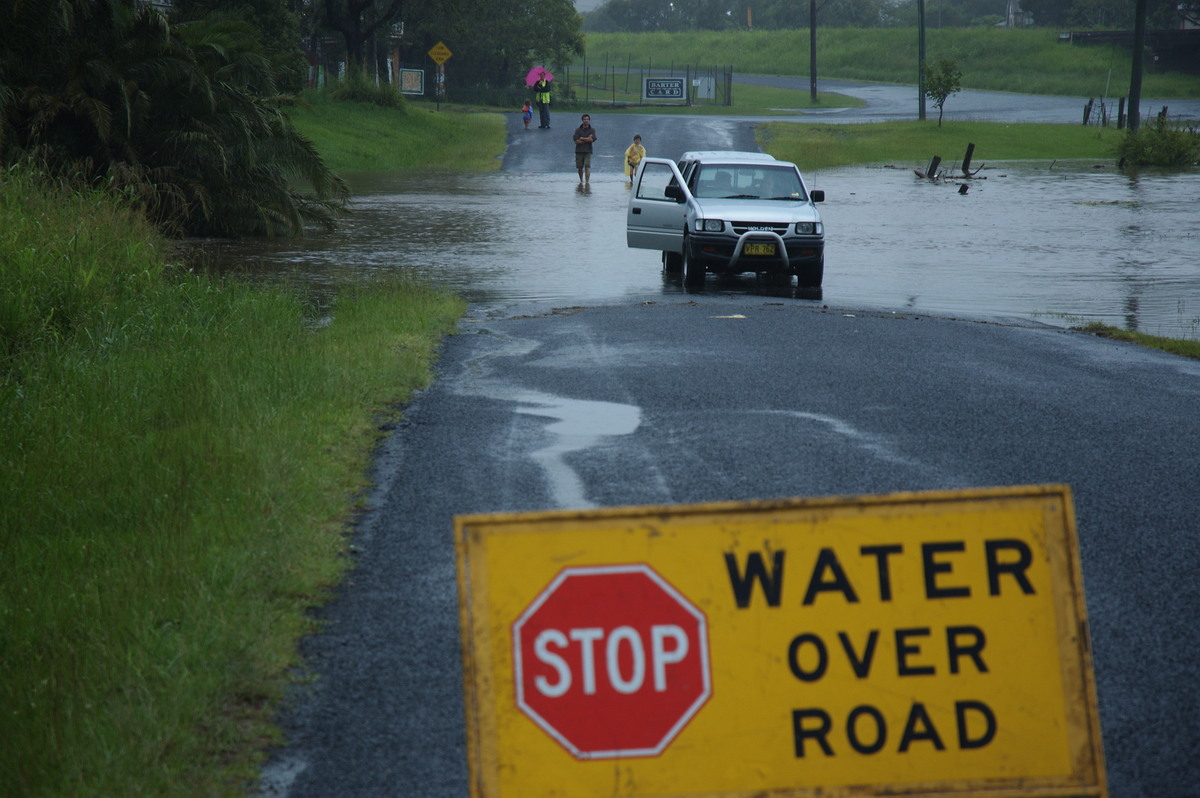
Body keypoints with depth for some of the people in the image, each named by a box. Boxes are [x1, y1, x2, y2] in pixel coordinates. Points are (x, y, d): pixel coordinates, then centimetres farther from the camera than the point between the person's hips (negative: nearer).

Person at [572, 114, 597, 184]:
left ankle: (587, 181, -22)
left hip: (588, 151, -2)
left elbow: (592, 139, -11)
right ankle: (581, 181, 27)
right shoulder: (578, 130, 6)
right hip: (579, 151, 2)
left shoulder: (592, 130, 5)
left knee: (587, 166, -15)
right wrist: (587, 139, -8)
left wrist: (582, 138, -6)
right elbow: (576, 141, -7)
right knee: (579, 167, 7)